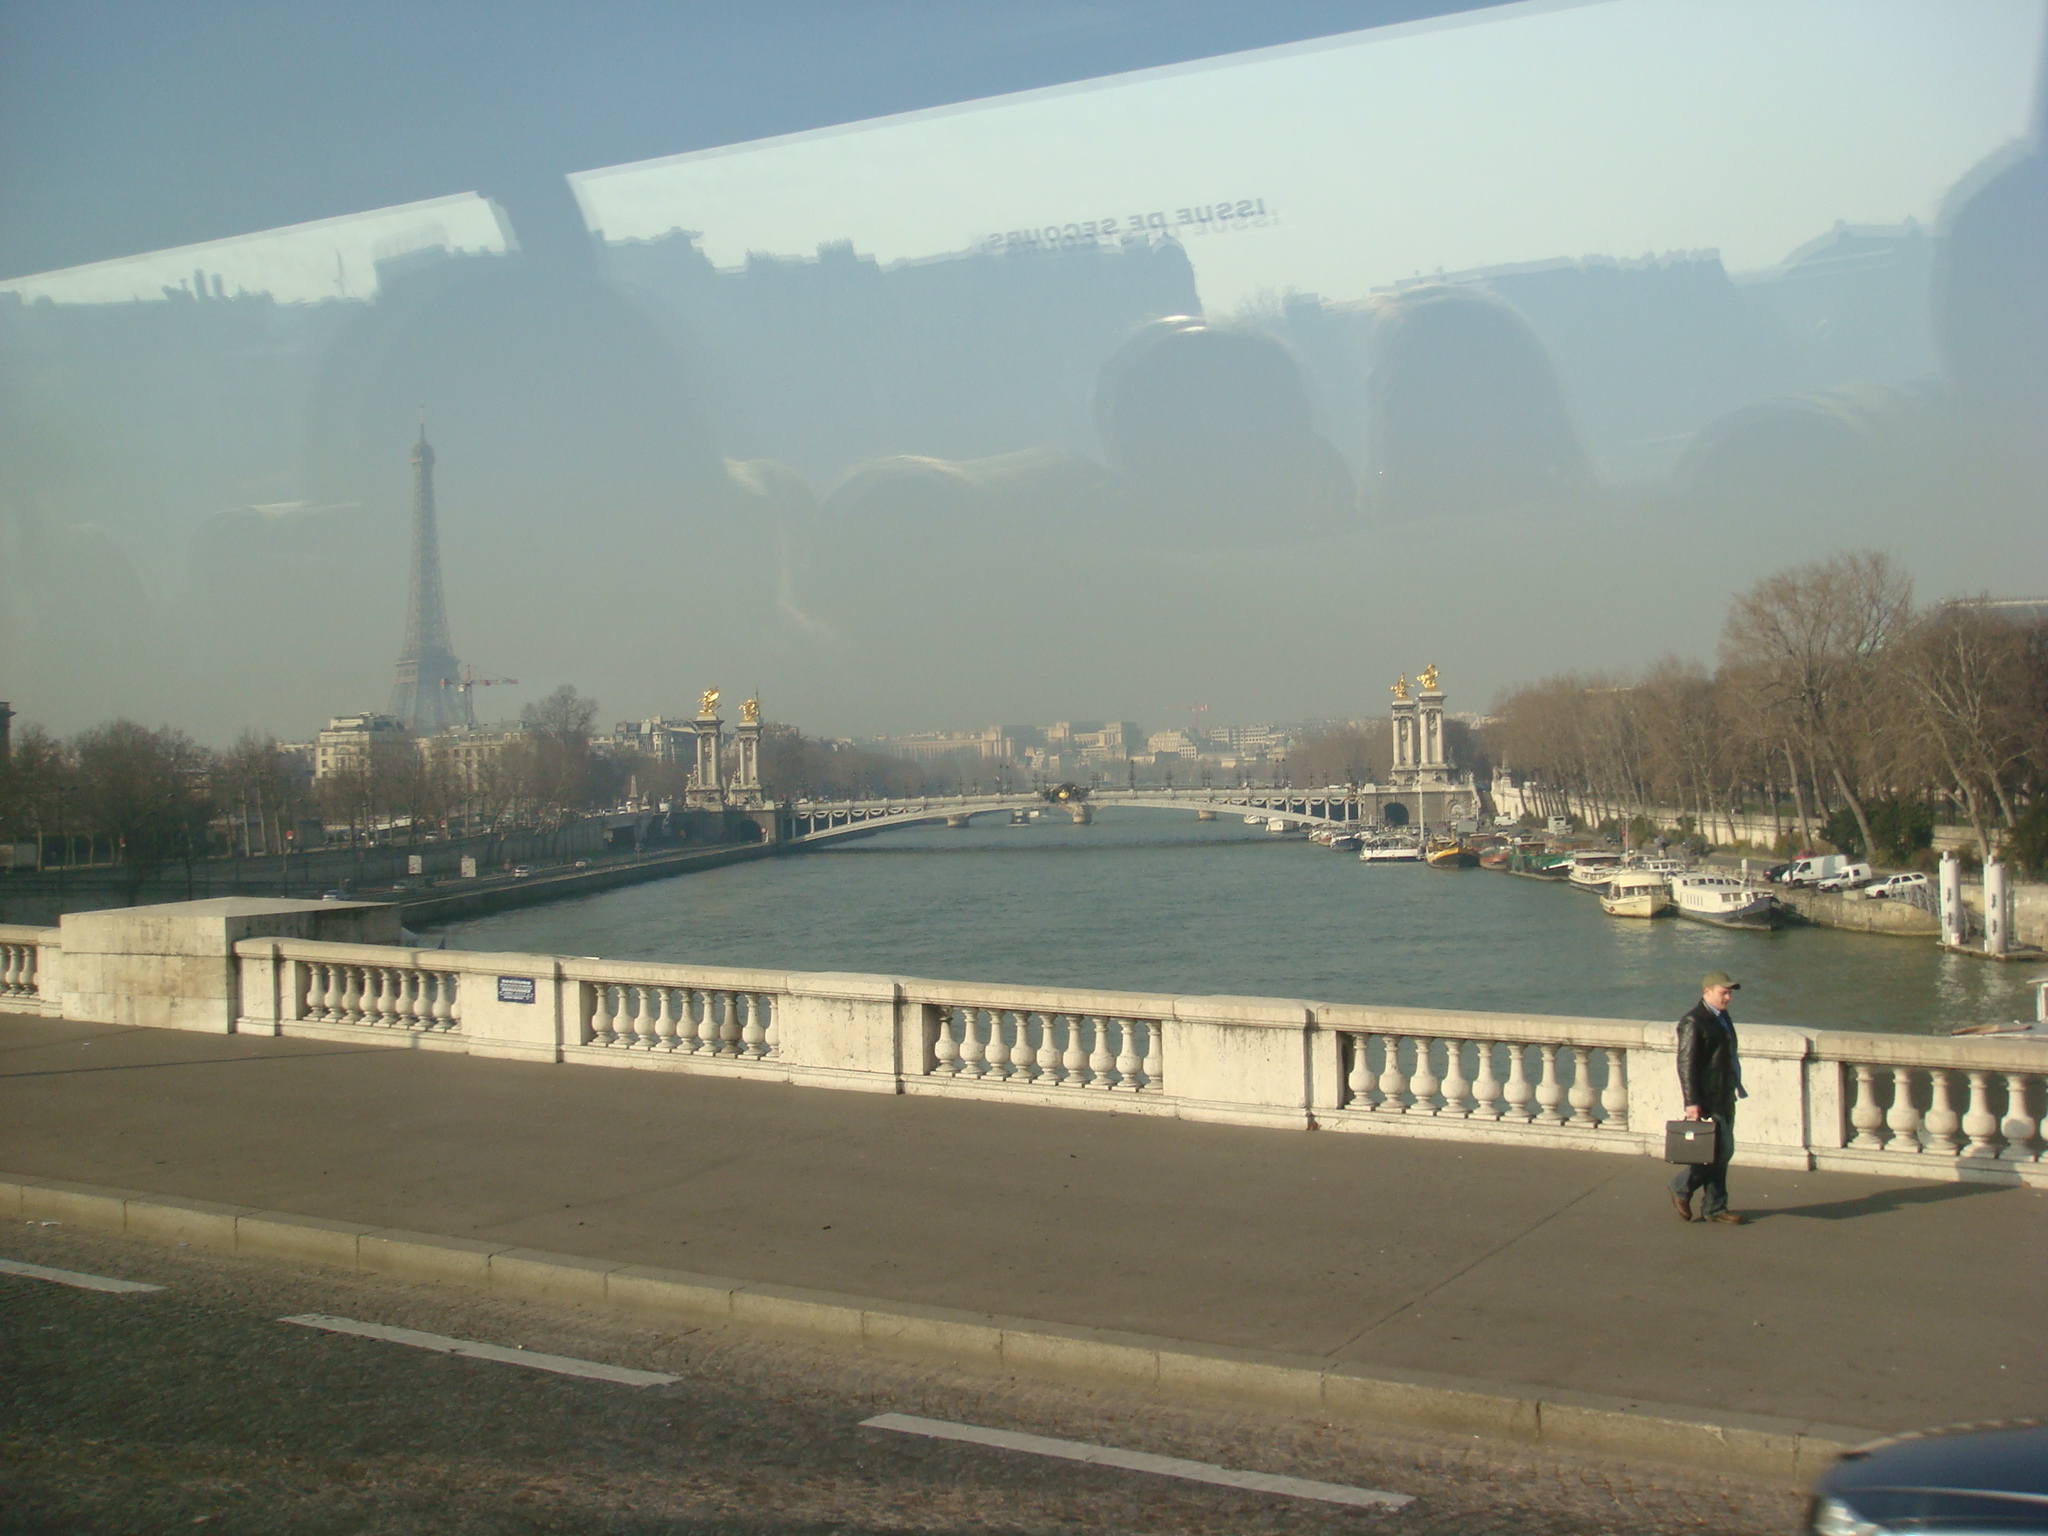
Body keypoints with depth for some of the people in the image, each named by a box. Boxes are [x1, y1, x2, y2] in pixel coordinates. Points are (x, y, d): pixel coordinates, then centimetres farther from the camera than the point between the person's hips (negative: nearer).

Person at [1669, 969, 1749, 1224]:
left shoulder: (1722, 1018, 16)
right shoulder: (1693, 1021, -14)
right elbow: (1686, 1064, -18)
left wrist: (1736, 1088, 22)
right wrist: (1692, 1102, -22)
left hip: (1724, 1098, 9)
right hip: (1706, 1099, -9)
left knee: (1721, 1153, 10)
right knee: (1721, 1150, -11)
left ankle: (1714, 1208, 16)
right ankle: (1681, 1189, 6)